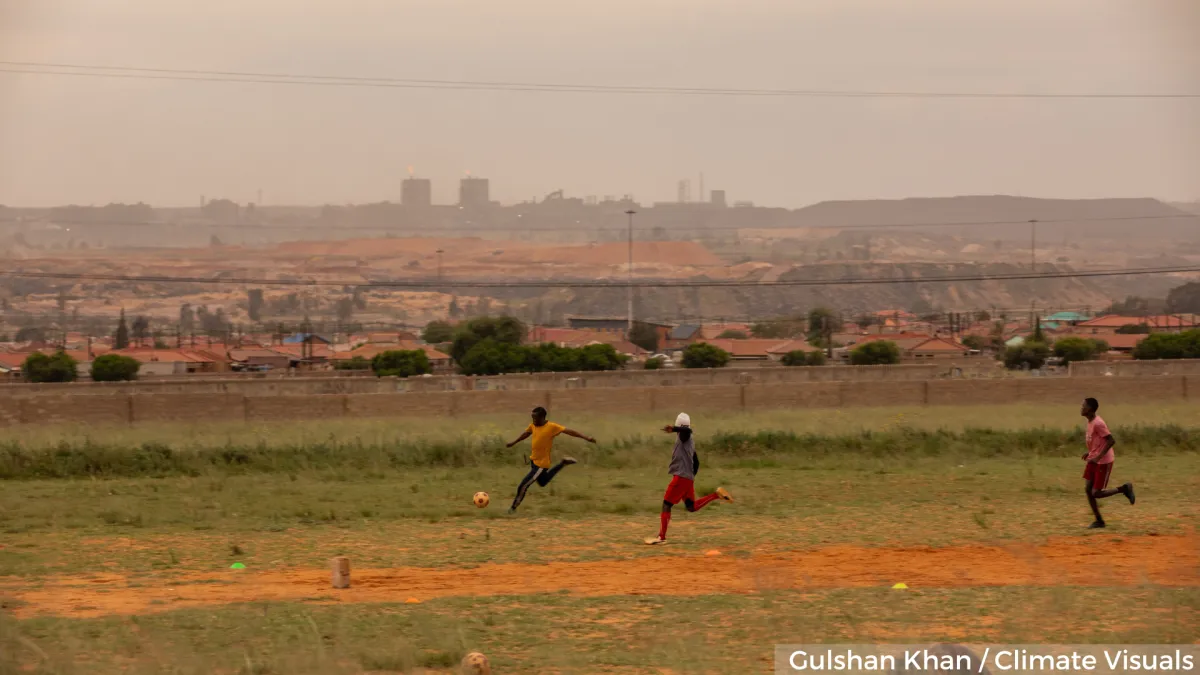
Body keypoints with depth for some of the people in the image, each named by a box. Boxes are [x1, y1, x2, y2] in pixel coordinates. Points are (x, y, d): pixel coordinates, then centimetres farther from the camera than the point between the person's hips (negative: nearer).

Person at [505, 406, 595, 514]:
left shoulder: (551, 427, -21)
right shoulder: (533, 426, -1)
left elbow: (569, 431, -25)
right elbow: (526, 433, 20)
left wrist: (585, 437, -33)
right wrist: (514, 443, 34)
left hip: (541, 464, -8)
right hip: (533, 460, 8)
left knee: (523, 486, -6)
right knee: (542, 482, 28)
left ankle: (514, 507, 12)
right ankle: (562, 464, 37)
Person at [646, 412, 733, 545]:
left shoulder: (683, 436, -7)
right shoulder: (690, 442, 19)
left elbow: (687, 430, -33)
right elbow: (696, 462, 24)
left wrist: (673, 429, -43)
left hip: (681, 477, -9)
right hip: (689, 478, 9)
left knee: (666, 505, -6)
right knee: (691, 507, 18)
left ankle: (662, 537, -9)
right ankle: (716, 495, 10)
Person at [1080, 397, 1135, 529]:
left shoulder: (1098, 424, -21)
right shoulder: (1090, 422, 9)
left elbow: (1111, 441, -24)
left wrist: (1098, 457, -26)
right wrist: (1089, 452, 12)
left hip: (1103, 462, -9)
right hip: (1093, 460, 9)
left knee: (1096, 493, -7)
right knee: (1089, 490, 5)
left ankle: (1124, 489, 10)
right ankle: (1099, 521, 13)